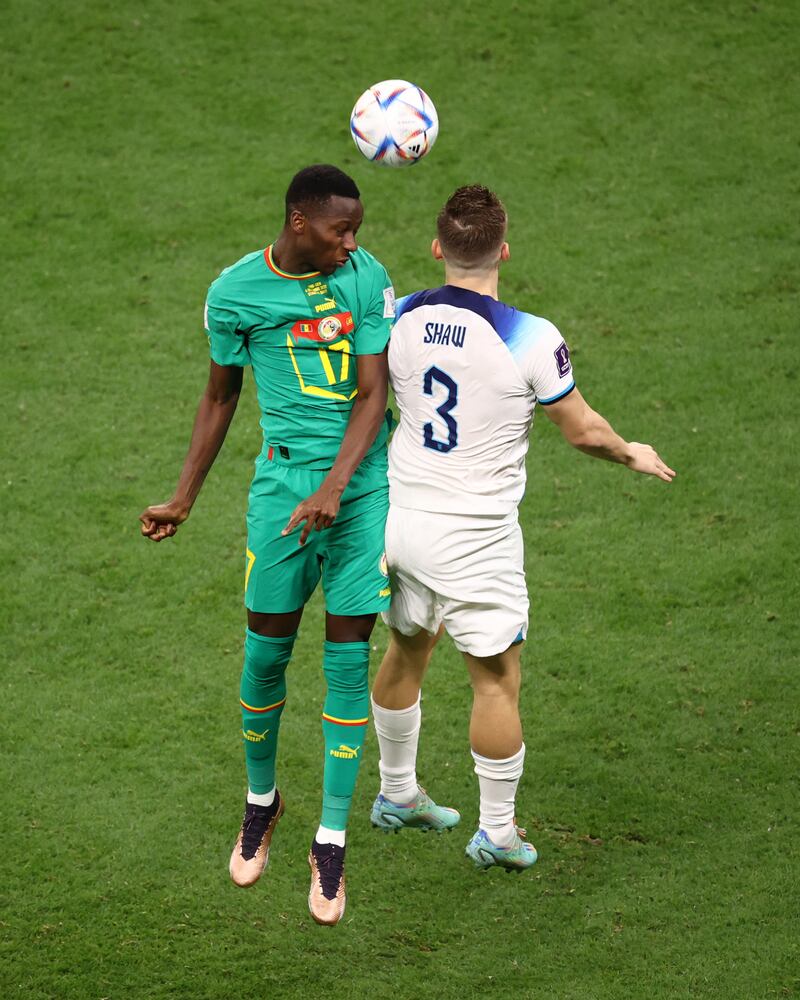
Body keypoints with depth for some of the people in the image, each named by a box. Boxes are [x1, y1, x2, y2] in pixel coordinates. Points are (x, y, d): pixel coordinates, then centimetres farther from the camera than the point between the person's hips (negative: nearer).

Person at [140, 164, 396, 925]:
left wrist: (335, 487, -17)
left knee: (348, 658, -1)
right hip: (283, 479, 0)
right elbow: (220, 396, 11)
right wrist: (183, 499, 14)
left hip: (364, 482, 0)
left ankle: (331, 843, 8)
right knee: (267, 649, 3)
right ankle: (260, 802, 30)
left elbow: (372, 395, -4)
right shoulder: (235, 292, -2)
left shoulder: (366, 279, -2)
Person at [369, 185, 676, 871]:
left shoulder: (397, 319, -5)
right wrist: (632, 454, 13)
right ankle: (498, 832, 16)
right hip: (475, 536, -6)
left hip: (401, 517, 6)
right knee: (497, 680, 8)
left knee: (408, 652, 24)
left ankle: (397, 794, 40)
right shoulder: (531, 339, -19)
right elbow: (582, 430, -7)